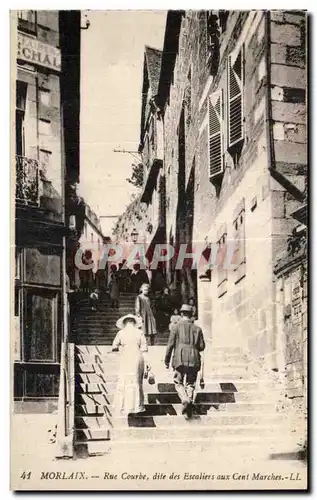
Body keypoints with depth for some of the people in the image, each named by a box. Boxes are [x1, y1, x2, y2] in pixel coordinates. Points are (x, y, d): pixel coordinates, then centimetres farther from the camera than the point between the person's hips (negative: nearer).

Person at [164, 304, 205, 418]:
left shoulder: (176, 327, 1)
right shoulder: (197, 329, 9)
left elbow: (170, 344, -2)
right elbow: (202, 346, 7)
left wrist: (167, 360, 4)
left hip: (180, 359, -2)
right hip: (194, 360, 2)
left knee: (178, 383, 8)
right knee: (190, 384, 11)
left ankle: (186, 401, -17)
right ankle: (189, 408, 3)